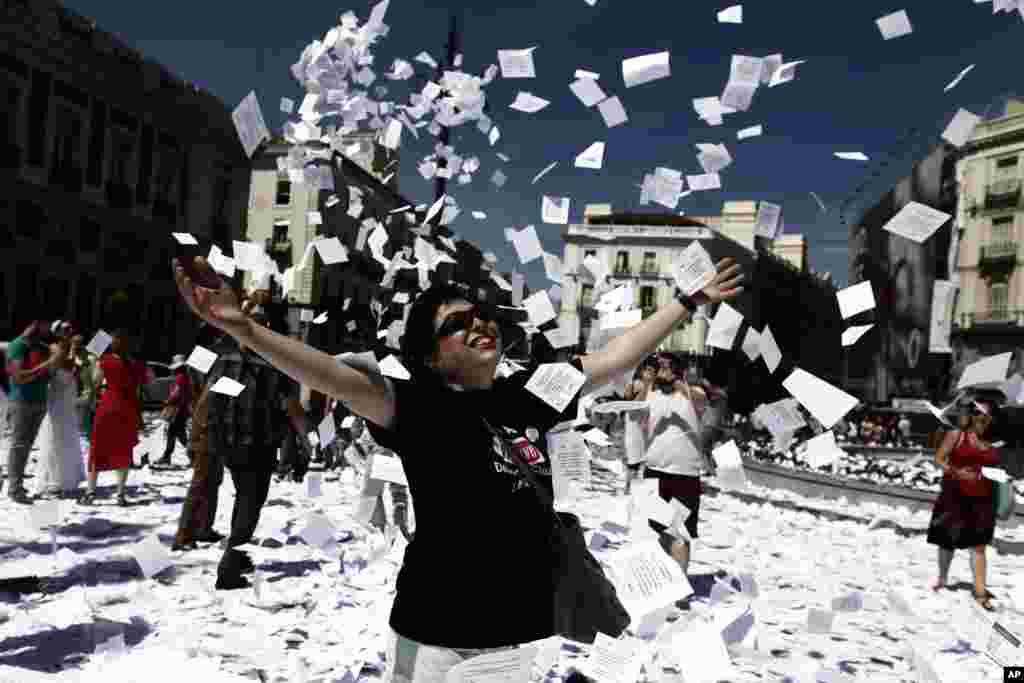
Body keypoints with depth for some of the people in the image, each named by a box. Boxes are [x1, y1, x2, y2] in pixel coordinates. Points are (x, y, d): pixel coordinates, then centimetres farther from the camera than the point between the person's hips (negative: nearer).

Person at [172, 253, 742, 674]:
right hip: (442, 640, -5)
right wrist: (245, 330, -40)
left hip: (529, 629, 5)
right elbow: (340, 380, -27)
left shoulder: (526, 396, 2)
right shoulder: (422, 406, -12)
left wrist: (690, 302, 16)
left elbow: (616, 359, 9)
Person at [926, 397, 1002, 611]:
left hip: (981, 499, 3)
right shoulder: (956, 435, -2)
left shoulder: (990, 443, 9)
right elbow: (938, 459, -5)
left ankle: (980, 592, 2)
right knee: (948, 541, 10)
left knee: (978, 545, 1)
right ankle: (942, 578, 30)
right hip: (954, 496, -3)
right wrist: (956, 472, -19)